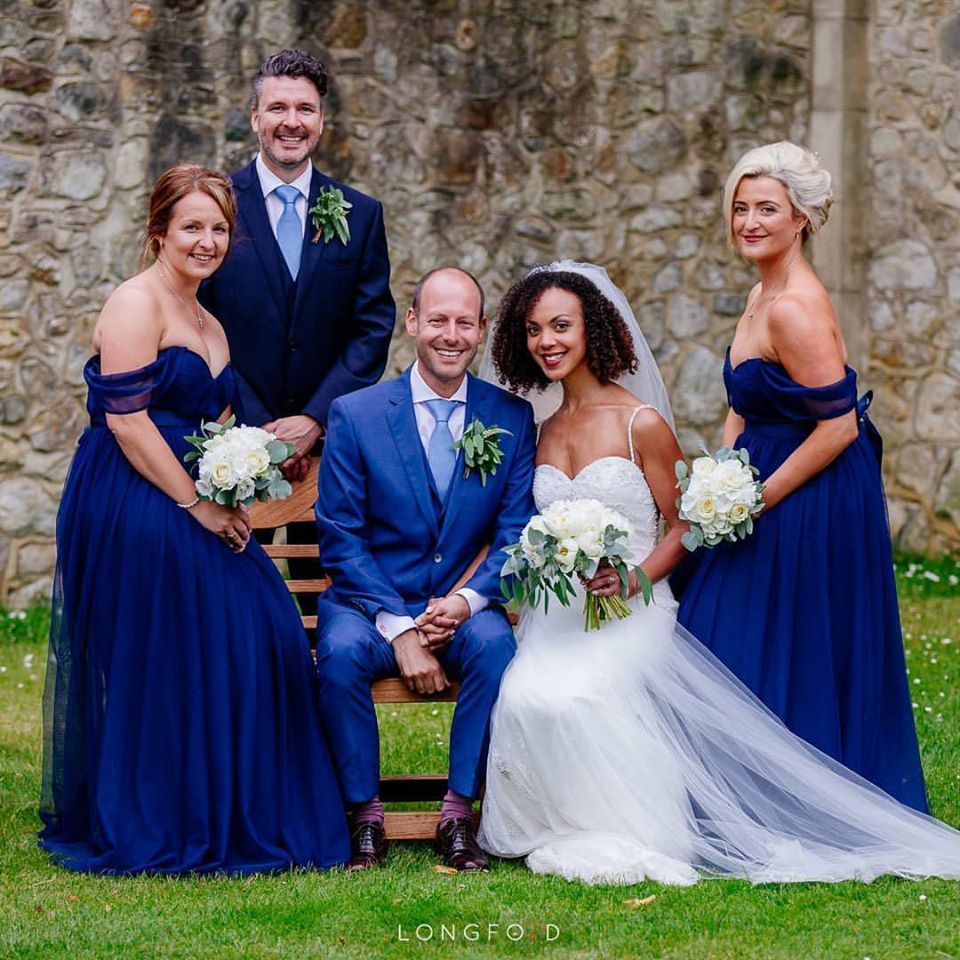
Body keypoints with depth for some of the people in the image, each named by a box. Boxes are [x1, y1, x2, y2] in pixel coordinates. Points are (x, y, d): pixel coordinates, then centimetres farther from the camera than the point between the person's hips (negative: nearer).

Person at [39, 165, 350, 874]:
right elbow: (125, 417, -16)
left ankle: (234, 821, 10)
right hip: (130, 509, -9)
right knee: (156, 663, -6)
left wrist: (229, 501, 2)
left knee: (252, 641, 0)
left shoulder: (210, 327, 19)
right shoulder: (137, 303, -8)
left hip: (195, 511, 9)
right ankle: (149, 833, 5)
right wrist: (196, 504, -15)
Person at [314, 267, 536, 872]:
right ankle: (365, 816, -16)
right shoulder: (355, 414, 0)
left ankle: (458, 815, -19)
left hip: (465, 609, 1)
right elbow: (341, 537, -4)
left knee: (496, 646, -32)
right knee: (342, 652, -33)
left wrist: (467, 600, -18)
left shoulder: (512, 418, 5)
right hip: (371, 603, -1)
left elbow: (516, 532, 2)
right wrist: (398, 628, -16)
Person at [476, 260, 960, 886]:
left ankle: (620, 835, -13)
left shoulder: (641, 423, -4)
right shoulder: (544, 433, 13)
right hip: (556, 614, 4)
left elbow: (685, 524, -2)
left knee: (574, 694, -32)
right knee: (523, 697, -26)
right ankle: (562, 831, -7)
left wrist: (633, 579, -19)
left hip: (629, 612, -4)